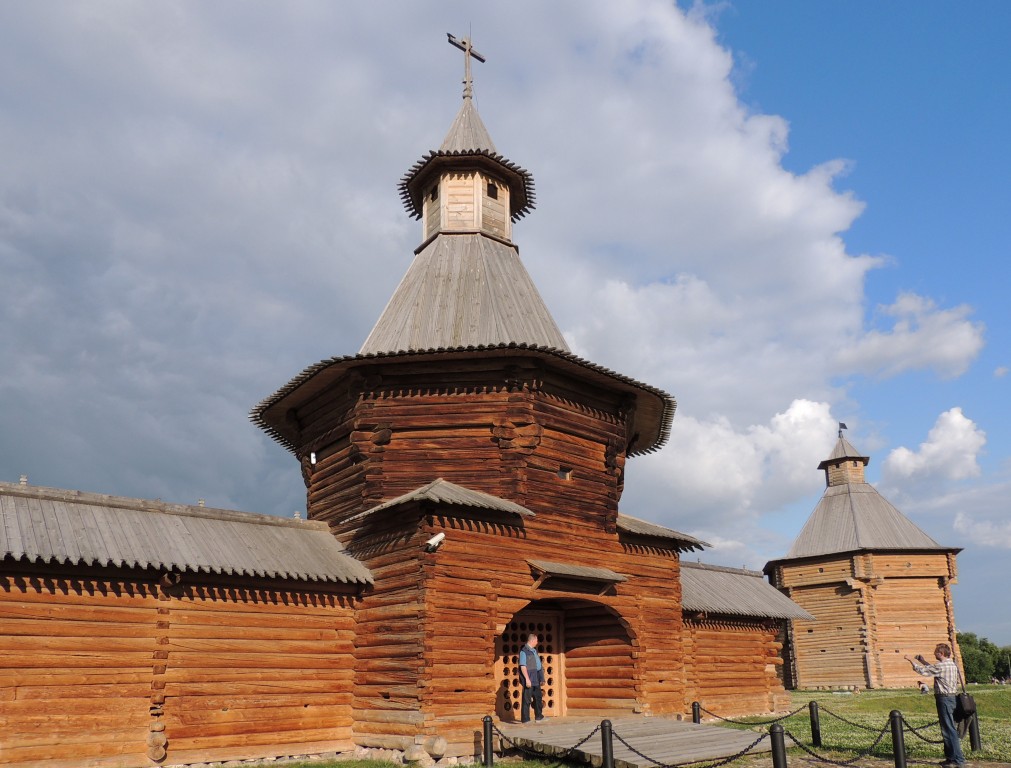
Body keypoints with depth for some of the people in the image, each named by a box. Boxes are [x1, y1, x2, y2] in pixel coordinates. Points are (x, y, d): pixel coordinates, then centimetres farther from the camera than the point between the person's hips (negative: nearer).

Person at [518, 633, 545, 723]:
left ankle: (539, 715, 27)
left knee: (538, 697, 15)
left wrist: (541, 678, 19)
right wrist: (527, 679, -21)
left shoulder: (534, 650, 15)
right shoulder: (524, 651, -13)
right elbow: (523, 666, -17)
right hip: (529, 679, -9)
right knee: (527, 699, -3)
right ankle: (525, 718, 3)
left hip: (536, 679, 9)